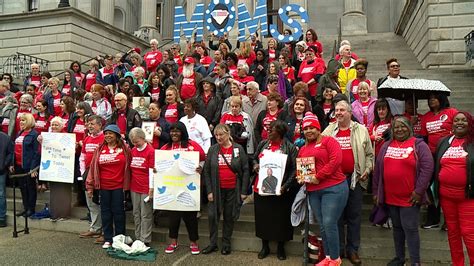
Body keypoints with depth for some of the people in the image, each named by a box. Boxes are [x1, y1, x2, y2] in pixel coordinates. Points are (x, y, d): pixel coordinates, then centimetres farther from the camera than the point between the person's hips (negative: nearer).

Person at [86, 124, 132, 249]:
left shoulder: (124, 148, -1)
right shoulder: (100, 149, 7)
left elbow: (129, 165, -2)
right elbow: (93, 167, 7)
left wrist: (127, 184, -7)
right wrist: (90, 185, 5)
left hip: (119, 186, -3)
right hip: (104, 187, 3)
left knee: (118, 212, 5)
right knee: (106, 212, 9)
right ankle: (107, 239, 21)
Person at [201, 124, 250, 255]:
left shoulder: (238, 149, -3)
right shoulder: (212, 149, 1)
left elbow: (245, 170, -1)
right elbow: (206, 171, 2)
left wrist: (244, 191, -5)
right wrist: (209, 191, -3)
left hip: (233, 190, -1)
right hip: (217, 189, 1)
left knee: (229, 217, 10)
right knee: (213, 215, 3)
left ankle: (226, 243, 25)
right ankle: (213, 243, 20)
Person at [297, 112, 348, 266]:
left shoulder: (328, 141, -3)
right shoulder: (303, 149, 17)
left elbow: (335, 160, -16)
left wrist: (318, 177, -16)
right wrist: (300, 178, 0)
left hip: (333, 188, -6)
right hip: (313, 192, 6)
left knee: (329, 223, -7)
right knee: (322, 225, 11)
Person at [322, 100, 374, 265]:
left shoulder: (361, 130, 4)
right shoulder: (328, 131, 6)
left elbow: (369, 154, 7)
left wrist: (367, 169, -5)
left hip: (355, 178, 0)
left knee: (354, 215, 7)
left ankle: (352, 249, 20)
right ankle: (338, 249, 22)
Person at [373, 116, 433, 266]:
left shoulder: (419, 145, -4)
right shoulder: (386, 146, 10)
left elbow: (427, 168, -11)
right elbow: (378, 169, 12)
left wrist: (419, 191, -16)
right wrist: (376, 191, 10)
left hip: (409, 198, -5)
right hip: (390, 197, 5)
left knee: (410, 229, -1)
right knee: (397, 228, 16)